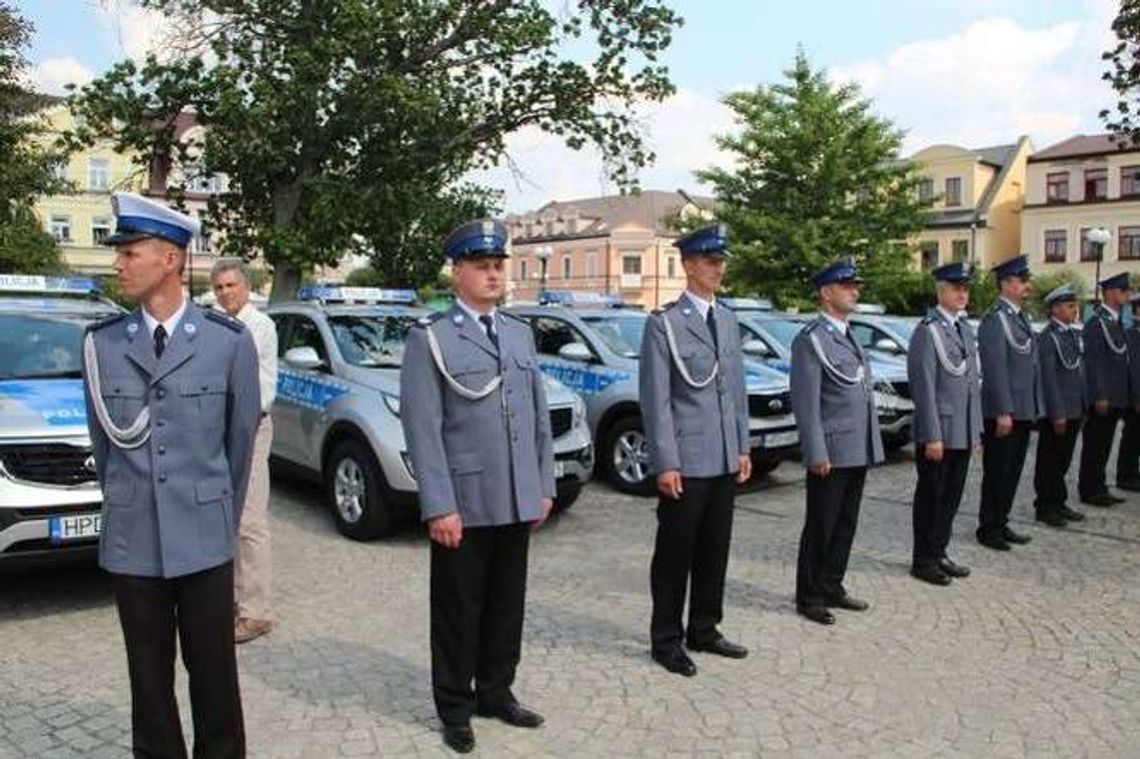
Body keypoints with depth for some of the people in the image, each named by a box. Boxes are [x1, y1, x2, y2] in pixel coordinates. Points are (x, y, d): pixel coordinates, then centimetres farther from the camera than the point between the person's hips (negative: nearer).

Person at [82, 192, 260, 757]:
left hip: (204, 540, -2)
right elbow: (104, 441, 10)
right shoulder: (101, 343, 1)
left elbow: (241, 437, 3)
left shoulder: (230, 340, -4)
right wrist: (125, 509, 13)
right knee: (149, 677, 13)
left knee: (213, 672, 7)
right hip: (132, 541, 2)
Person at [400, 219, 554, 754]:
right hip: (464, 504, -5)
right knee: (459, 610, 9)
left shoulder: (521, 334, 12)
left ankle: (496, 693, 34)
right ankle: (455, 709, 26)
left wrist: (544, 486, 9)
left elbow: (540, 416, 13)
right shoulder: (429, 338, -5)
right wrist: (439, 506, -16)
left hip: (517, 502, 5)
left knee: (507, 606, 15)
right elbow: (422, 429, -11)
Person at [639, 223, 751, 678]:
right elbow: (656, 400, -12)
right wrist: (665, 464, -15)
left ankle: (704, 631, 30)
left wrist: (743, 447, 12)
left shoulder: (728, 321, 12)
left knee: (715, 551, 15)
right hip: (685, 462, -6)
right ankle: (666, 640, 19)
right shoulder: (663, 324, -9)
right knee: (675, 554, 5)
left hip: (725, 461, 7)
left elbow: (737, 389, 16)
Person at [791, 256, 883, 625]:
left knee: (846, 524, 15)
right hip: (832, 452, -8)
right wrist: (817, 454, -19)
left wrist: (871, 445, 15)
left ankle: (831, 587, 28)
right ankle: (809, 597, 15)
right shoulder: (811, 340, -12)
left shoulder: (849, 336, 15)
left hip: (859, 451, 8)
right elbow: (806, 403, -16)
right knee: (821, 527, 3)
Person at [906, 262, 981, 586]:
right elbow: (924, 388, -17)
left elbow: (973, 382, 17)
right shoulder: (928, 331, -13)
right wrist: (932, 437, -19)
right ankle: (923, 560, 16)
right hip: (939, 432, -8)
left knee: (952, 495, 15)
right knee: (930, 496, 4)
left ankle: (939, 553, 28)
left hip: (963, 433, 8)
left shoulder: (966, 329, 13)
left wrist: (977, 429, 15)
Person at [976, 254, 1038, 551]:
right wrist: (1003, 412, -21)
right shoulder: (995, 319, -14)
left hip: (1023, 412, 9)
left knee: (1012, 471, 15)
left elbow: (1030, 365, 18)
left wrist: (1034, 409, 16)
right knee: (997, 472, 1)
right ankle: (988, 529, 13)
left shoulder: (1020, 317, 15)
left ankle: (1001, 524, 25)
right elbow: (995, 369, -19)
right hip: (1003, 412, -9)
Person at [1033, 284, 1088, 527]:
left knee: (1063, 460, 16)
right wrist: (1057, 414, -17)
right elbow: (1048, 378, -16)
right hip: (1057, 412, -8)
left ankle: (1058, 503, 26)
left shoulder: (1073, 334, 13)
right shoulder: (1047, 337, -13)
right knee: (1049, 462, 3)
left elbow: (1079, 371, 16)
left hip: (1074, 410, 8)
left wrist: (1083, 408, 13)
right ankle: (1046, 507, 12)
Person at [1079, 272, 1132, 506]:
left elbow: (1121, 359, 18)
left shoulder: (1116, 321, 14)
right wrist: (1100, 397, -20)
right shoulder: (1095, 321, -13)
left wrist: (1123, 395, 15)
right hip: (1102, 397, -9)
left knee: (1104, 444, 14)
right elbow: (1093, 361, -17)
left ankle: (1099, 487, 21)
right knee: (1094, 445, 0)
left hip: (1116, 397, 9)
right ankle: (1089, 490, 7)